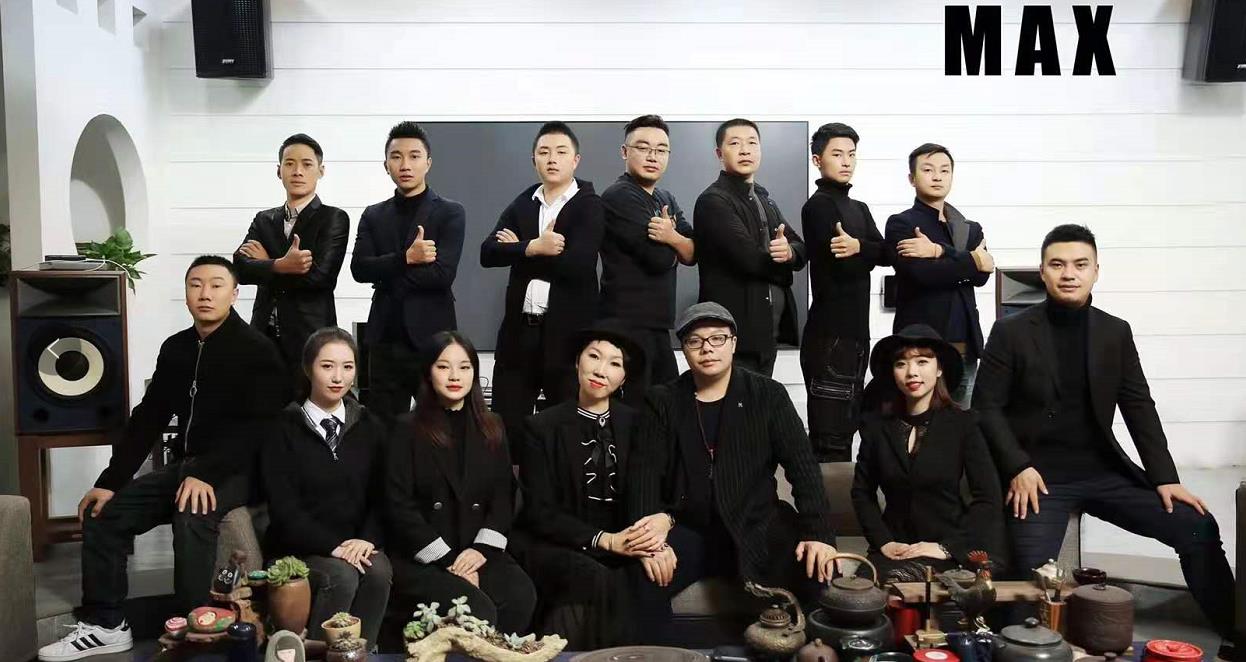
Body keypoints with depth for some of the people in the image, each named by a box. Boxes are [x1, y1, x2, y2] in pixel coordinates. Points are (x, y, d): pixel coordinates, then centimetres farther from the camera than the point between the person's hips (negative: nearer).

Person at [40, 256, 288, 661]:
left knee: (192, 516, -34)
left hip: (236, 470, -7)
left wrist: (207, 474, -30)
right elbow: (148, 419, 11)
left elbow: (258, 426, -20)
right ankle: (104, 625, 8)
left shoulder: (256, 350, -11)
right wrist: (110, 482, 3)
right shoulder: (175, 348, 10)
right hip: (184, 466, 7)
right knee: (103, 514, -2)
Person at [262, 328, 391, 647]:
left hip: (357, 544, 3)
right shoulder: (284, 429, -2)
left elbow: (380, 496, 5)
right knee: (342, 577, -32)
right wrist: (332, 546, -19)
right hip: (298, 546, -3)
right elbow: (283, 506, -8)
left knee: (379, 571, -29)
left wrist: (367, 540, -14)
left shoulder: (370, 427, 10)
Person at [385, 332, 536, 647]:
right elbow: (400, 506, -4)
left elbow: (504, 496, 8)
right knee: (477, 610, -30)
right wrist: (447, 559, -11)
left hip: (477, 552, 4)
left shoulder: (492, 428, 14)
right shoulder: (408, 429, 2)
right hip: (421, 559, -3)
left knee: (522, 597, -26)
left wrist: (482, 549, -8)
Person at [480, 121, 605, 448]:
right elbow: (488, 253, -2)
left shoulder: (590, 205, -3)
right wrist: (533, 247, -18)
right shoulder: (521, 204, 12)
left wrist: (518, 250, -7)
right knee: (504, 426, 8)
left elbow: (577, 264, -18)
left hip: (568, 333, -4)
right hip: (520, 331, 4)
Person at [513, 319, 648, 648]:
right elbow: (540, 513, -4)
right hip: (554, 547, -2)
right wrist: (603, 539, -17)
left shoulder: (634, 424, 8)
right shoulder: (542, 427, 1)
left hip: (621, 547, 2)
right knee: (595, 578, -32)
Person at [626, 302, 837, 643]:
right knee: (641, 581, -29)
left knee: (814, 572, -26)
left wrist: (819, 532, -17)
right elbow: (644, 473, -4)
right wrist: (652, 537, -21)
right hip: (687, 530, 0)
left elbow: (802, 464, -3)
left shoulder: (768, 395, 3)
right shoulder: (662, 402, 5)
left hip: (756, 528, 0)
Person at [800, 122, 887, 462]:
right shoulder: (818, 206, -6)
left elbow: (884, 254, 2)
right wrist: (868, 251, -3)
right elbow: (842, 265, -18)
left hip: (855, 331, 9)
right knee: (830, 435, -9)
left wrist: (859, 247, -16)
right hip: (829, 333, -9)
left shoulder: (859, 208, 19)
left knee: (846, 427, 14)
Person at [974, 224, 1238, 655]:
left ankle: (1234, 635, 10)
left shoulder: (1116, 332, 7)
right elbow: (986, 406, -5)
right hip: (1039, 474, -3)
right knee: (1033, 574, -22)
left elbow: (1139, 407, 6)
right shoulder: (1011, 332, -4)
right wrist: (1018, 467, -16)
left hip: (1104, 470, 4)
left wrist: (1165, 478, -2)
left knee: (1198, 528, -5)